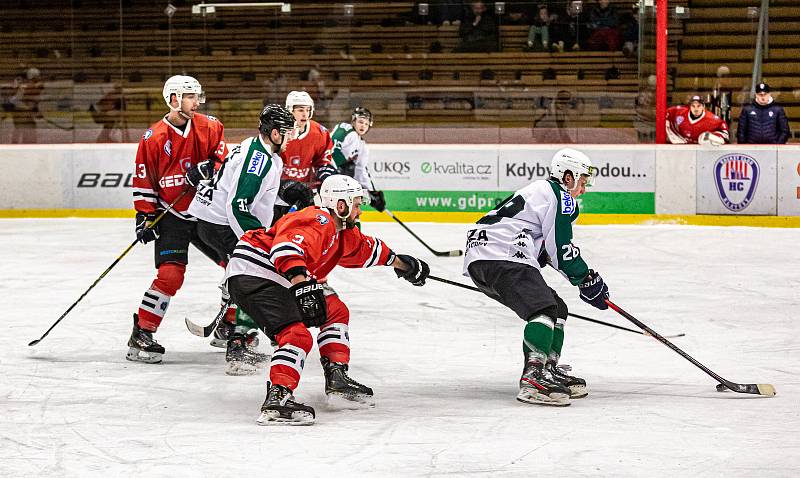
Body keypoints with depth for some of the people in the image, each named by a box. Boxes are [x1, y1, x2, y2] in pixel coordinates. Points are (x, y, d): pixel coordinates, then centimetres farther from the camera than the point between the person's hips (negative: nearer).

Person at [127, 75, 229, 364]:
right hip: (171, 217, -5)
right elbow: (143, 181, -2)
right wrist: (145, 216, -7)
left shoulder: (209, 127, 1)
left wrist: (206, 169, -21)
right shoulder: (153, 138, -8)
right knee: (170, 275, -20)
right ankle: (141, 336, -11)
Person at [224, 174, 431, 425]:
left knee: (333, 311, 18)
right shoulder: (318, 221, -17)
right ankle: (277, 399, -37)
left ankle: (337, 377, 18)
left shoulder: (339, 230, 16)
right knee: (298, 336, -26)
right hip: (252, 275, -11)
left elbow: (366, 249, 36)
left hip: (275, 281, 11)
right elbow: (286, 247, -35)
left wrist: (399, 262, 44)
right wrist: (302, 284, -45)